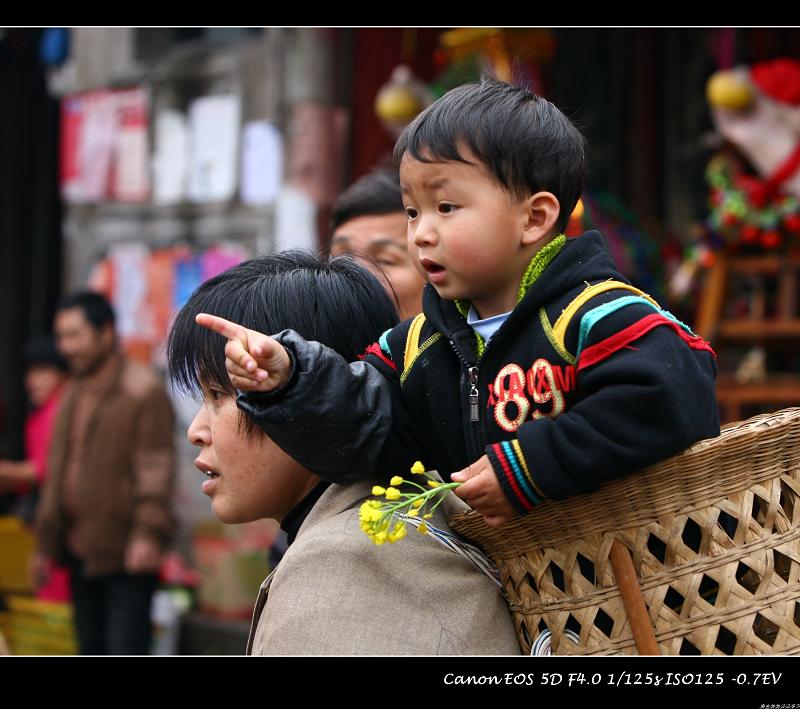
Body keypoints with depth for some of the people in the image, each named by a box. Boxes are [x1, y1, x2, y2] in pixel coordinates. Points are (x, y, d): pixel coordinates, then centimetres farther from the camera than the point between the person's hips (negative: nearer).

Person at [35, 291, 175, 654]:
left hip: (126, 555, -8)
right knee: (91, 648, 14)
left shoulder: (143, 391, -9)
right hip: (80, 553, 8)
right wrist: (46, 542, 21)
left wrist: (149, 533, -26)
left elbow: (155, 471, -16)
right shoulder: (73, 395, 16)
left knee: (125, 650, -9)